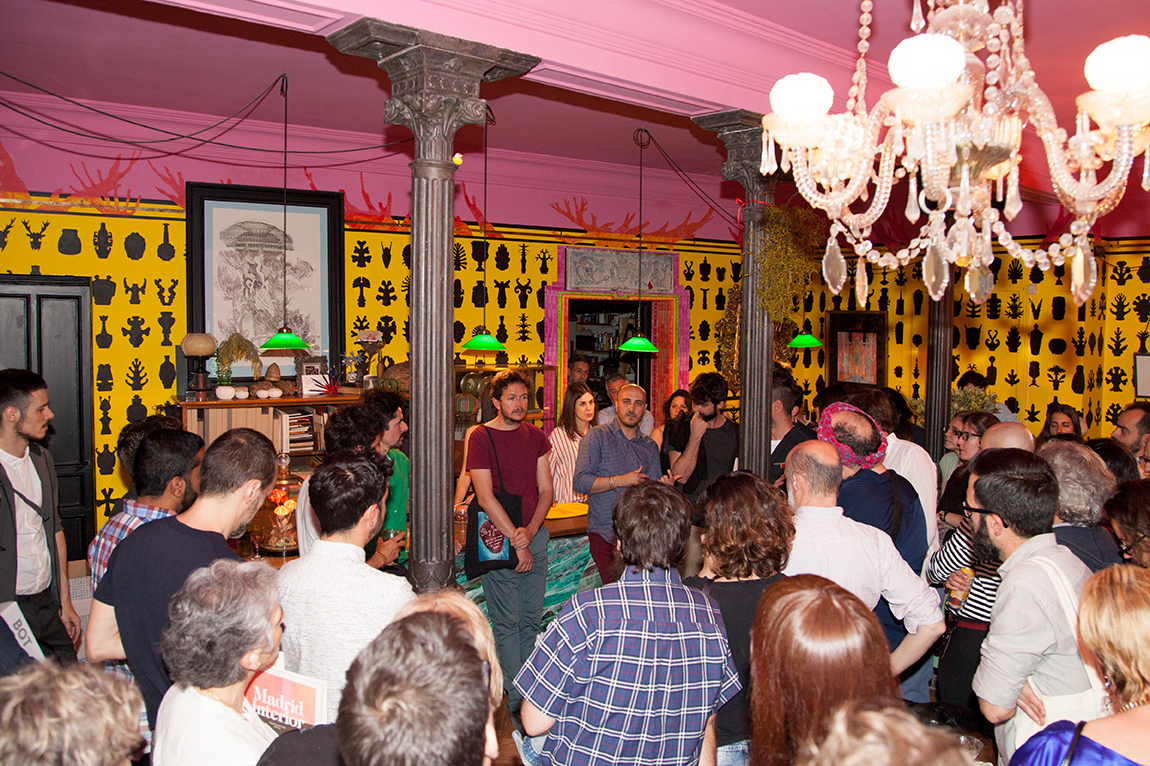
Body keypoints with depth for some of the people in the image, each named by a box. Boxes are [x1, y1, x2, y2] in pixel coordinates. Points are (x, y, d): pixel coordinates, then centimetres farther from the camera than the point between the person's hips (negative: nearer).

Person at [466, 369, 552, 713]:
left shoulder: (536, 437, 9)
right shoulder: (481, 437, -6)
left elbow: (545, 491, 9)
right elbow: (486, 498, -11)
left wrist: (531, 532, -8)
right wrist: (517, 542, -12)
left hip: (534, 536, 5)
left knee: (531, 619, 10)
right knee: (508, 623, 0)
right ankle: (515, 699, 11)